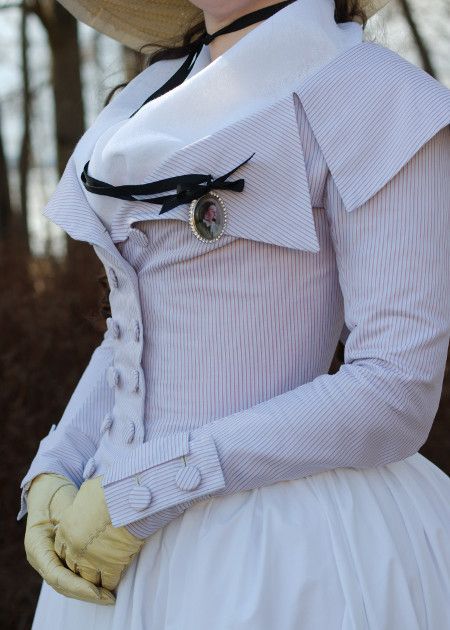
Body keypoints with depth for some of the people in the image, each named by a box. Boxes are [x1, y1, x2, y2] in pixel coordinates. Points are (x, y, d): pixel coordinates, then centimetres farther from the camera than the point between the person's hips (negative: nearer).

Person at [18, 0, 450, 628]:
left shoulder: (382, 102, -10)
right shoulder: (165, 111, 12)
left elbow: (398, 395, -16)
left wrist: (143, 491, -16)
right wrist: (49, 480, -1)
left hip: (290, 564, -7)